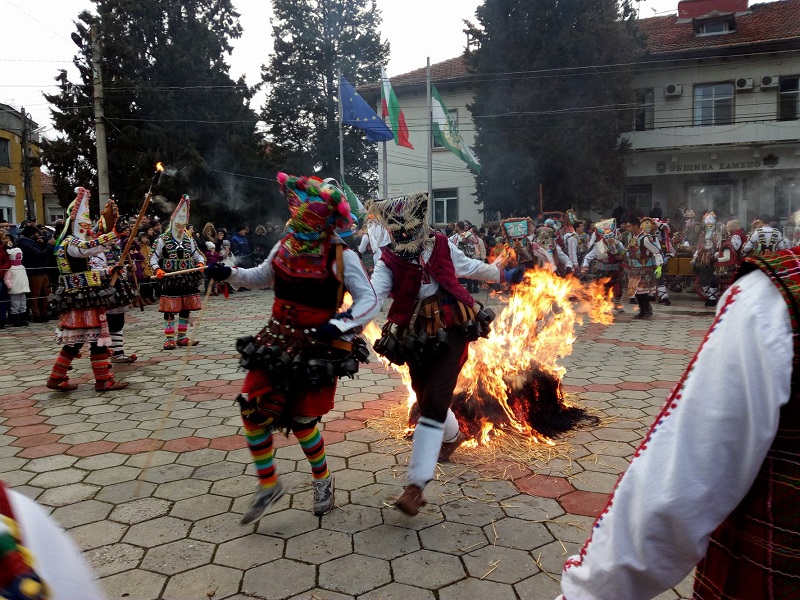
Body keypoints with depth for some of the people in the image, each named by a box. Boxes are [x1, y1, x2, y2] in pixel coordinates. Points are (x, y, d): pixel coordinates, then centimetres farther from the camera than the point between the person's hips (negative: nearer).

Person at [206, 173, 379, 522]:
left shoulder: (342, 256, -15)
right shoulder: (286, 246, 2)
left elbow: (369, 301, -15)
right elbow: (262, 277, 19)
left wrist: (339, 324, -30)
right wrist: (229, 274, 4)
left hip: (319, 348, -5)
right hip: (279, 340, 5)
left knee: (302, 421, 5)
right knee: (253, 409, -3)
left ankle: (323, 479, 36)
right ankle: (268, 484, 19)